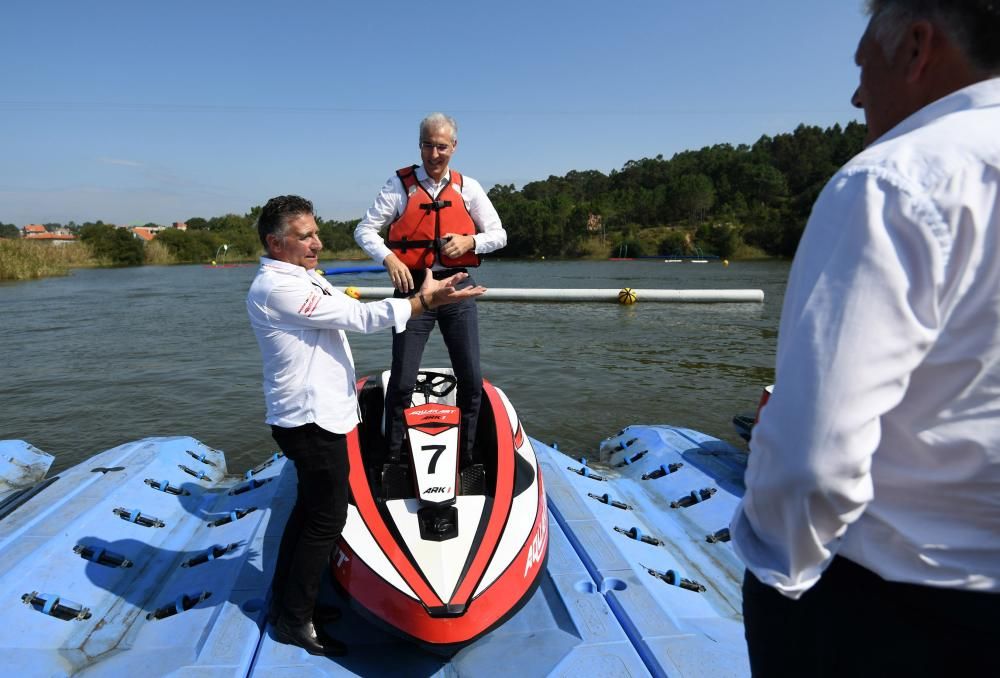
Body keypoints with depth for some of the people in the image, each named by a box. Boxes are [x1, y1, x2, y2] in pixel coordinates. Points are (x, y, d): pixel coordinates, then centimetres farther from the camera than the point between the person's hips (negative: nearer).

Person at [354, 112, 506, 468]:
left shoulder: (468, 187, 7)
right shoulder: (400, 184, 1)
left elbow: (499, 235, 9)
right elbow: (365, 230, 0)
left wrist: (469, 241, -11)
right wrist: (389, 259, -18)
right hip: (414, 288, -2)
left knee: (472, 381, 6)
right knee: (402, 381, 1)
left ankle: (467, 456, 23)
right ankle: (392, 458, 18)